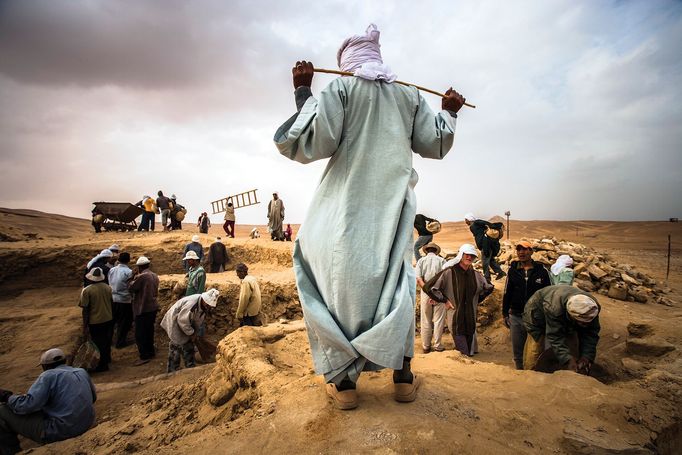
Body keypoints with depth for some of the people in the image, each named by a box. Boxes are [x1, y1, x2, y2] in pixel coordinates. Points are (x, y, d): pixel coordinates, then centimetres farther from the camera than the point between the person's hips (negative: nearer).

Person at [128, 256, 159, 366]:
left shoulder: (141, 277, -19)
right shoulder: (154, 276, 6)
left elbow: (131, 288, -11)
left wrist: (134, 277, 1)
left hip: (143, 309, -8)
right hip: (153, 307, 8)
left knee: (140, 334, 0)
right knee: (149, 331, 20)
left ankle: (144, 356, 2)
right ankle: (151, 352, 30)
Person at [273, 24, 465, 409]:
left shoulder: (340, 88, 1)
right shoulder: (409, 94, 13)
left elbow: (314, 142, -10)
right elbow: (435, 145, 15)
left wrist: (304, 91, -1)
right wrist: (449, 112, 31)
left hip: (347, 208, -3)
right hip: (393, 208, 4)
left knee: (341, 289, 5)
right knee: (395, 286, 15)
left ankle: (344, 382, 9)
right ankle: (403, 377, 19)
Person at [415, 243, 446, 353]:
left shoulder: (421, 260, 4)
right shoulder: (441, 260, 3)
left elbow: (418, 279, -10)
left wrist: (429, 292, -12)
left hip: (426, 293, 1)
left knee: (426, 321, 10)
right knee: (438, 320, 9)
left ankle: (426, 346, 17)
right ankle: (437, 345, 14)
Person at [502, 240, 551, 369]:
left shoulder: (541, 271, -2)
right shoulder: (513, 270, 3)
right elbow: (507, 293, 7)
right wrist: (505, 314, 6)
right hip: (516, 317, 2)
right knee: (517, 352, 11)